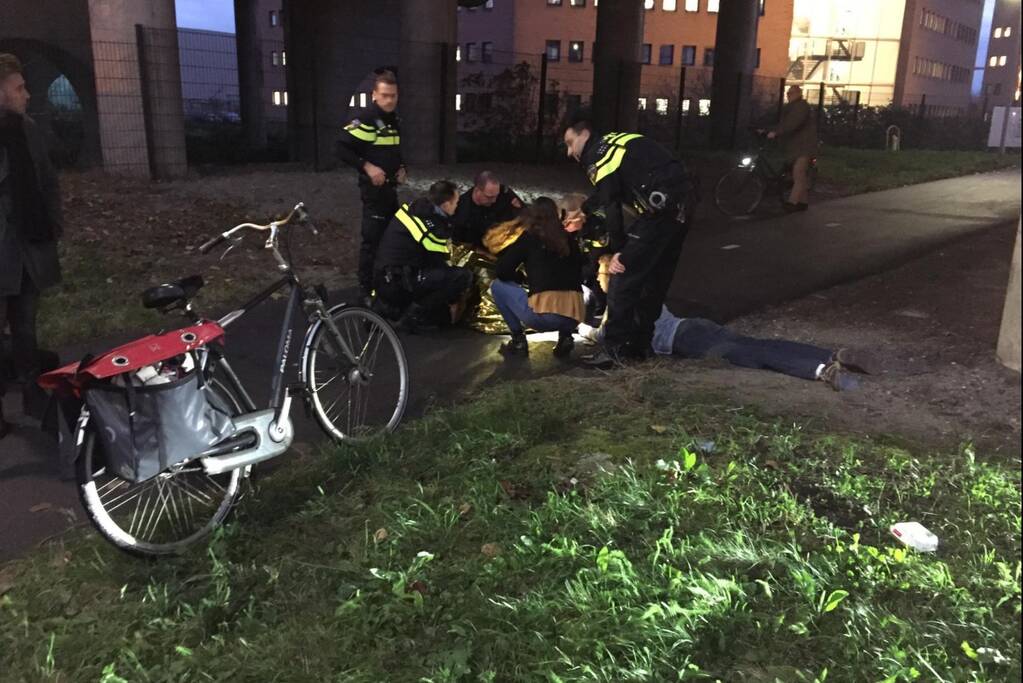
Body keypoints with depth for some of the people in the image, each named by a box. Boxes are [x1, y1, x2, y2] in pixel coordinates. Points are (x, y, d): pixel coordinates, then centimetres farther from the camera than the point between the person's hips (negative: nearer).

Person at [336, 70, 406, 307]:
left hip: (391, 188, 9)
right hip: (374, 188, -9)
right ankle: (366, 291, 1)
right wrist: (367, 167, -23)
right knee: (373, 239, -8)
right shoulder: (365, 118, -14)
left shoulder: (395, 120, 13)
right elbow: (342, 148, -17)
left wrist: (402, 168, 6)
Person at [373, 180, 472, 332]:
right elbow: (441, 266, -5)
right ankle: (413, 315, -9)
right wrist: (453, 301, 10)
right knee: (463, 277, -18)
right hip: (398, 287, -9)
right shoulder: (433, 229, -16)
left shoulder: (412, 208, 8)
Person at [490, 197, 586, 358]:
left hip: (542, 315, -4)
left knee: (498, 286, 18)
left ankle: (518, 340, 10)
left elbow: (502, 271, 8)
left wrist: (521, 279, 29)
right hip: (574, 316, 4)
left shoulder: (529, 238, 8)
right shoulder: (569, 239, 19)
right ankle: (565, 336, 15)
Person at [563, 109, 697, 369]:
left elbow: (611, 206, -12)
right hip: (683, 201, 10)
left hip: (662, 207, -10)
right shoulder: (612, 144, 23)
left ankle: (614, 349, -5)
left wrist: (618, 250, -8)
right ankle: (640, 343, 24)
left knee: (624, 276, -6)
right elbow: (604, 194, 35)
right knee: (656, 276, 15)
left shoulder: (598, 156, -5)